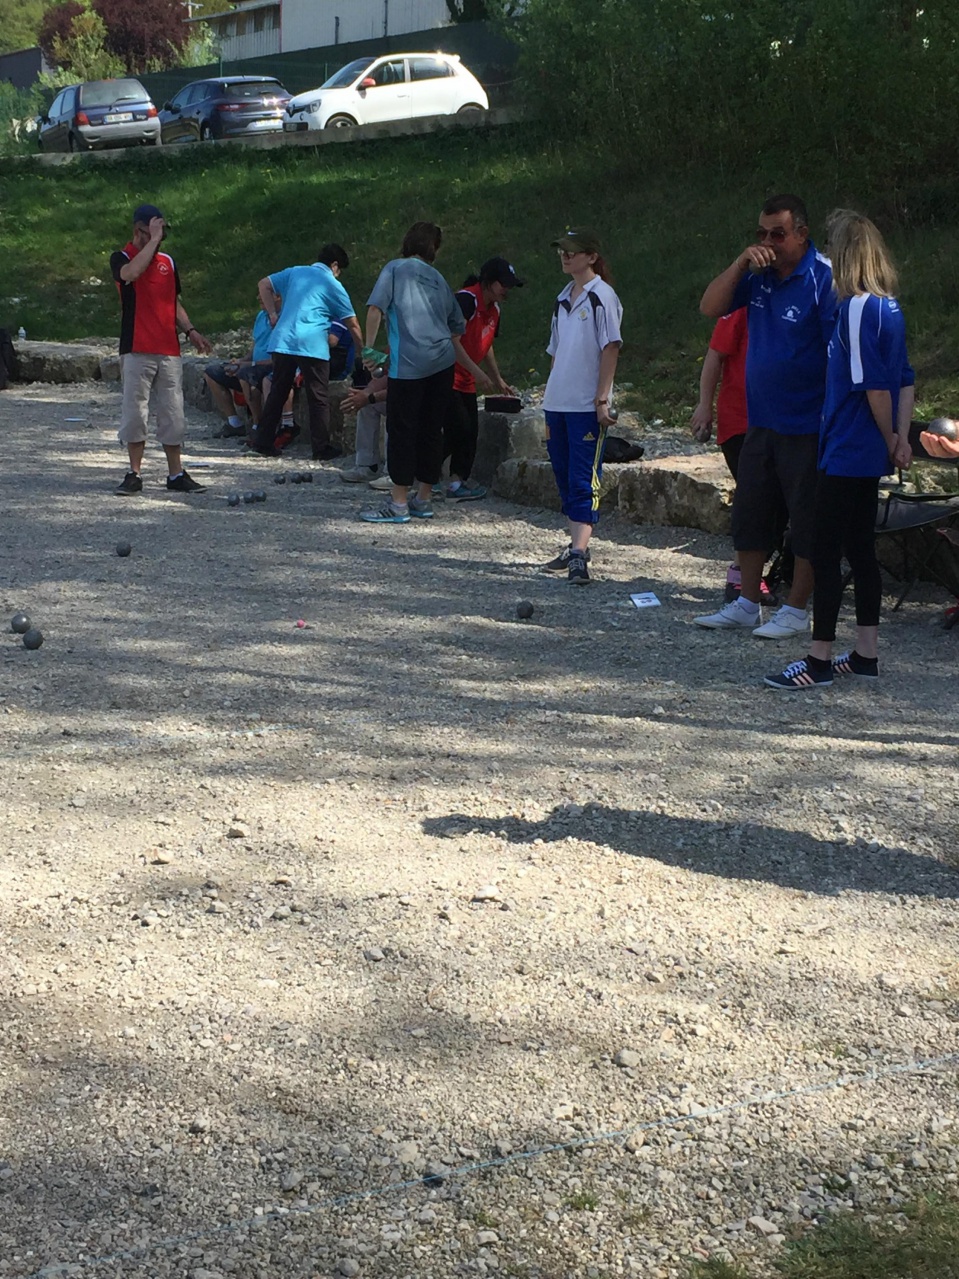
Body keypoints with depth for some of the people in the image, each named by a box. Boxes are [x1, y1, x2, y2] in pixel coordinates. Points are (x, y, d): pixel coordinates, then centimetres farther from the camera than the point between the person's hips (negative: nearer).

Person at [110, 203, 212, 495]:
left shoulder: (168, 261, 16)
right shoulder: (121, 258, -2)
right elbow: (131, 273, -26)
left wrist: (190, 330, 9)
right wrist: (154, 239, -20)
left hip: (169, 351, 5)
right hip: (136, 350, -5)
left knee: (173, 413, 4)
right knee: (134, 411, -3)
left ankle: (176, 475, 9)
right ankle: (134, 475, 5)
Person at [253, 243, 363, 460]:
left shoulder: (295, 272, 17)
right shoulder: (333, 285, 6)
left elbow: (264, 284, 16)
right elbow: (352, 324, 8)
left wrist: (273, 315, 13)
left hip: (283, 342, 4)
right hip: (312, 346, -4)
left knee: (277, 393, 13)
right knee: (318, 398, 3)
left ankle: (263, 443, 15)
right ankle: (321, 449, 4)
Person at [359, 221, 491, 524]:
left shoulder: (395, 268, 6)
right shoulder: (438, 280, 21)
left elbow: (376, 308, -7)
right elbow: (453, 334, 23)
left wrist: (369, 347, 1)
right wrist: (474, 370, 32)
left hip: (409, 363, -5)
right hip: (443, 362, 6)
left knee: (402, 431, -2)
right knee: (431, 431, 11)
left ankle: (399, 504, -2)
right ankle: (423, 499, 18)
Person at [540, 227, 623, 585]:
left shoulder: (602, 297, -7)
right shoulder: (563, 299, 16)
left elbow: (610, 349, -11)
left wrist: (601, 399, -16)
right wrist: (549, 394, 17)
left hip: (587, 406, -8)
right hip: (557, 404, 8)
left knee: (584, 480, -10)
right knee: (564, 476, 11)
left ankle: (579, 555, -14)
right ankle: (576, 544, 20)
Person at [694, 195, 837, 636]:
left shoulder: (824, 279, -15)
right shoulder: (759, 275, 6)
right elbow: (710, 307, 2)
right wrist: (742, 262, -11)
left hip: (806, 426, -7)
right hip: (761, 421, 8)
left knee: (806, 519, 3)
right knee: (750, 513, 13)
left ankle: (796, 610, 13)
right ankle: (747, 604, 24)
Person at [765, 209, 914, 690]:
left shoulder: (857, 309, -17)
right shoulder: (888, 307, 11)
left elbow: (874, 385, -19)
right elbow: (905, 381, 13)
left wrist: (889, 439, -6)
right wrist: (900, 439, 6)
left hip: (846, 452, -9)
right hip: (869, 455, 9)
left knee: (826, 552, -4)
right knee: (861, 550, 14)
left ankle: (819, 660, 0)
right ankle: (865, 655, 19)